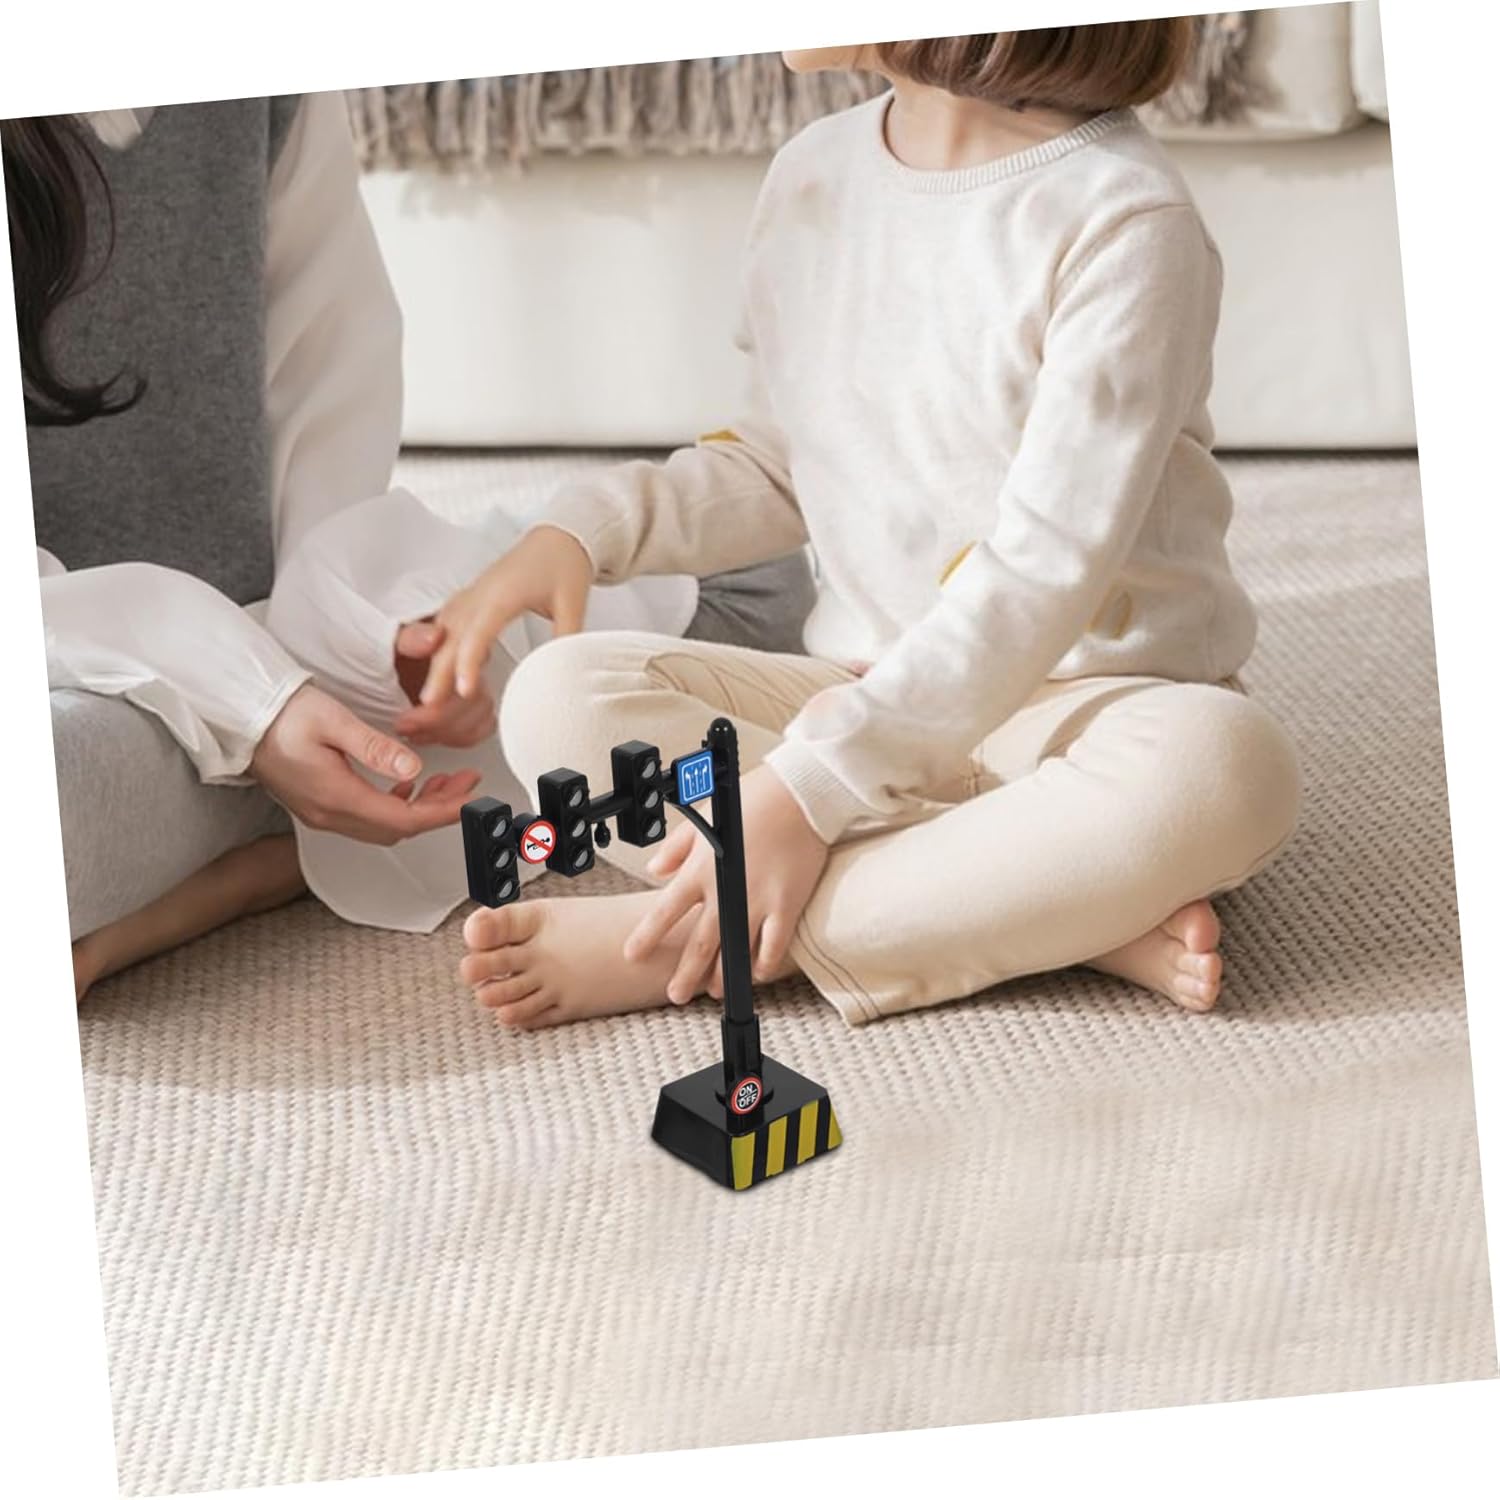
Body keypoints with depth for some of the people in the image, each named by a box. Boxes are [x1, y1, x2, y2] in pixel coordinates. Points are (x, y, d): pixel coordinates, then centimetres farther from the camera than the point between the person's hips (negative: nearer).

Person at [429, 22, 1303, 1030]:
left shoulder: (1124, 218, -16)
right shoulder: (814, 179, 5)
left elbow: (1047, 569, -22)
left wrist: (812, 784, -27)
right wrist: (590, 527, 2)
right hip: (860, 683, 6)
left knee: (1220, 762, -38)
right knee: (559, 696, -18)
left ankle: (706, 941, -29)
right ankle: (1084, 918, -26)